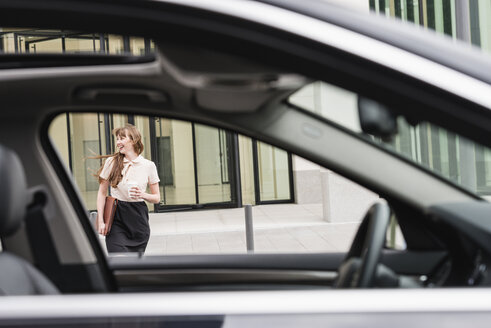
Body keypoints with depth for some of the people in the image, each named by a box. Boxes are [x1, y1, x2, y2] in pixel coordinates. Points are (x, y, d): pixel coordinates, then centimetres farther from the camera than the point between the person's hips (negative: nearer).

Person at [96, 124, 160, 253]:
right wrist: (100, 221, -1)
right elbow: (102, 193, 6)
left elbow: (157, 198, 8)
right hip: (116, 218, -1)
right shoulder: (111, 162, 1)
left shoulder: (148, 166, 2)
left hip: (139, 218, 1)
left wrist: (143, 195, -13)